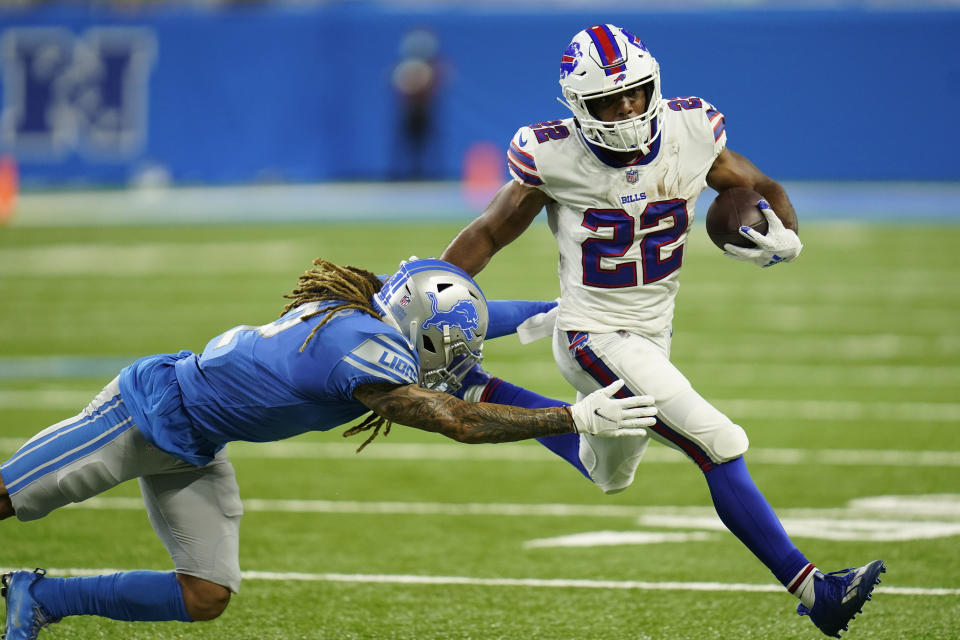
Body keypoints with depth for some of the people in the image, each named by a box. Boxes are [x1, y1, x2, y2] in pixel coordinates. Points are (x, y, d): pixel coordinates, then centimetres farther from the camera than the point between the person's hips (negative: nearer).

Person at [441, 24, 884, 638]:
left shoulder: (690, 136, -8)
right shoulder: (555, 157, -18)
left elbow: (763, 189, 6)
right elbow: (487, 235, -4)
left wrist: (784, 236, -16)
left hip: (655, 334, 7)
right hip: (597, 341, -7)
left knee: (608, 475, 28)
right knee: (720, 445, -20)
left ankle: (481, 398, 39)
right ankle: (812, 589, -18)